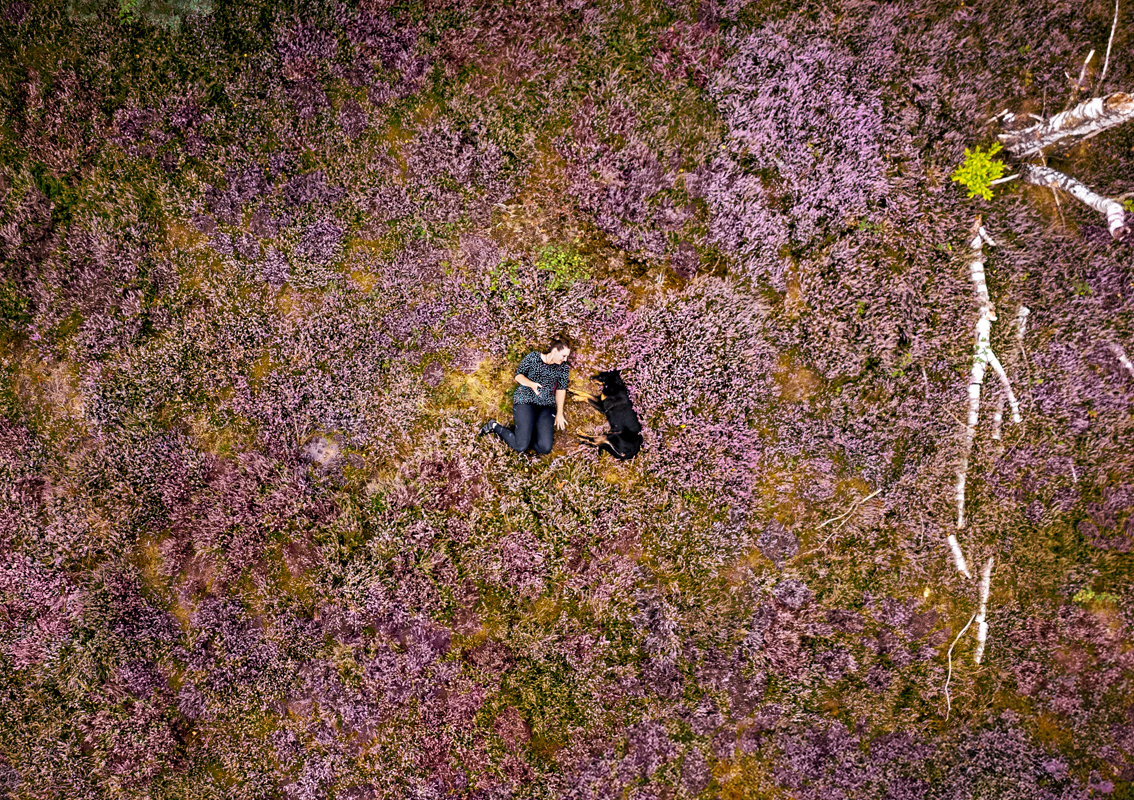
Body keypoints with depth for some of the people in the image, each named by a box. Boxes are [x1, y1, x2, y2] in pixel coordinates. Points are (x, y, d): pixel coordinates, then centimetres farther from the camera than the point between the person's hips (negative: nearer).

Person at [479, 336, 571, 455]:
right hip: (525, 401, -3)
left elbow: (561, 390, 10)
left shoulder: (563, 367, 8)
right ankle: (495, 427, 9)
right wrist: (531, 384, -16)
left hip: (547, 406, 4)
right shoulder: (533, 357, 1)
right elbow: (518, 375, 4)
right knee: (520, 446, -19)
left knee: (545, 448, -19)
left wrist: (559, 414, 6)